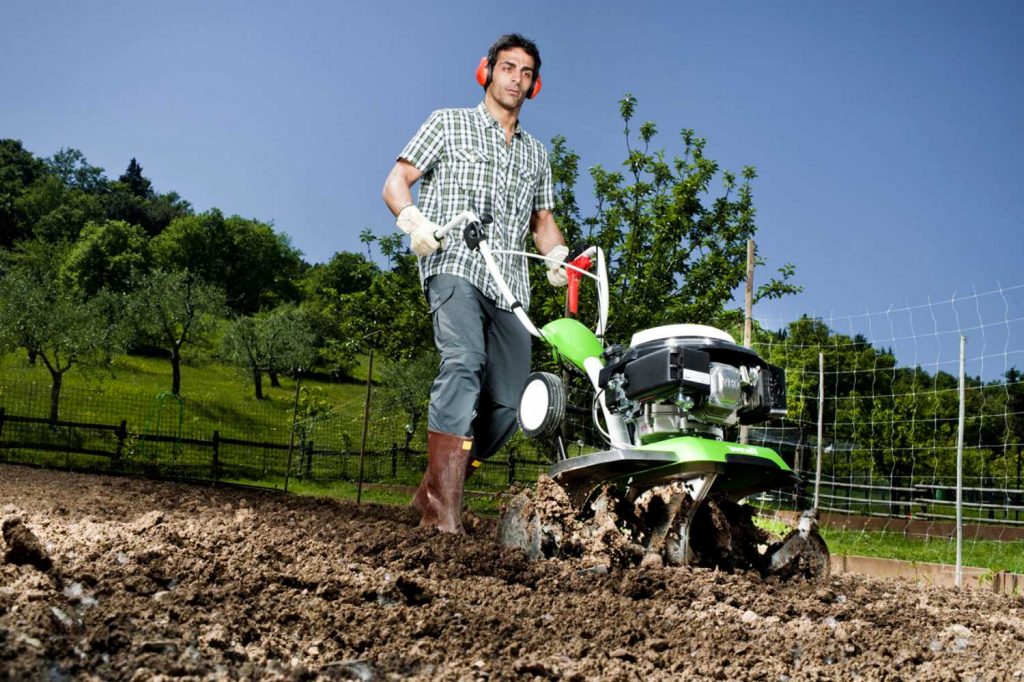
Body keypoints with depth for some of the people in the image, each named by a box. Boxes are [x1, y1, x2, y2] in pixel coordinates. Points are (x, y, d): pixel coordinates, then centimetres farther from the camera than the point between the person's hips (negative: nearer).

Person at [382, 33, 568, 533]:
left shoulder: (536, 153, 28)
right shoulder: (449, 123, 15)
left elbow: (542, 220, 29)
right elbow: (396, 182, 7)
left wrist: (557, 256, 6)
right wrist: (414, 221, -16)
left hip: (510, 283, 6)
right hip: (454, 264, -6)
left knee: (507, 403, -3)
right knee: (464, 363, -31)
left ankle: (435, 492, 11)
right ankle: (443, 508, -34)